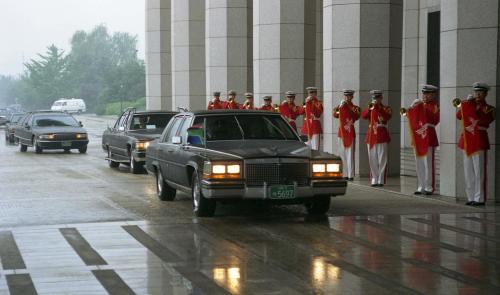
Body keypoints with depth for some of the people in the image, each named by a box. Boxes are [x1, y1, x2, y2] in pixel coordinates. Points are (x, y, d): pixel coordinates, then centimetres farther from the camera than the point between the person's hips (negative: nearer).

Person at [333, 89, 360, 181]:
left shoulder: (355, 108, 3)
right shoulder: (340, 106, 12)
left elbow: (355, 118, -12)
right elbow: (335, 115, -4)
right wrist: (340, 108, -18)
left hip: (350, 133, -4)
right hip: (341, 132, 4)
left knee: (350, 155, -7)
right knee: (342, 154, 5)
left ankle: (351, 175, -8)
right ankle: (345, 174, 11)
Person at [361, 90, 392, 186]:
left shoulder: (386, 109, 3)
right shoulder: (370, 109, 14)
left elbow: (386, 117, -17)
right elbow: (363, 115, -3)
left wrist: (378, 107, -19)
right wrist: (369, 108, -17)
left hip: (382, 136, -4)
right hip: (371, 135, 4)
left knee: (382, 159, -5)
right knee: (372, 159, 5)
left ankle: (381, 180, -2)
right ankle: (374, 179, 11)